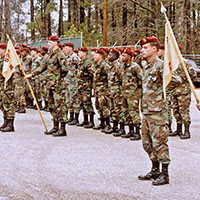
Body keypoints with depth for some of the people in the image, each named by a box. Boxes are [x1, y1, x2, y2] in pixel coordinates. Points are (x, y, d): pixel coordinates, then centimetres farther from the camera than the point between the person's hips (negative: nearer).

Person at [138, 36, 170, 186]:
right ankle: (155, 171, 27)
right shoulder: (147, 66, 16)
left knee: (159, 142, -5)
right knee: (147, 142, 15)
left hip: (158, 110, -10)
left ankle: (165, 174, 3)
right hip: (147, 110, 10)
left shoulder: (160, 65, -12)